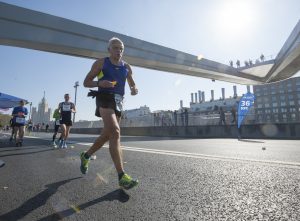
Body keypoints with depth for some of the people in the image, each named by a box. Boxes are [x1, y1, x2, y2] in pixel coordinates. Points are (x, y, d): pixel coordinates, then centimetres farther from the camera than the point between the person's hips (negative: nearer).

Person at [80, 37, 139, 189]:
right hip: (105, 99, -6)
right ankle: (122, 176, -26)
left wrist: (134, 89, -3)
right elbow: (86, 82, 5)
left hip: (118, 102, 6)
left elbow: (132, 84, 23)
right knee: (115, 132, -26)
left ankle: (86, 156, 38)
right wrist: (99, 82, -17)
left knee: (107, 135, 12)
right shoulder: (101, 63, 5)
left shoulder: (126, 67, 16)